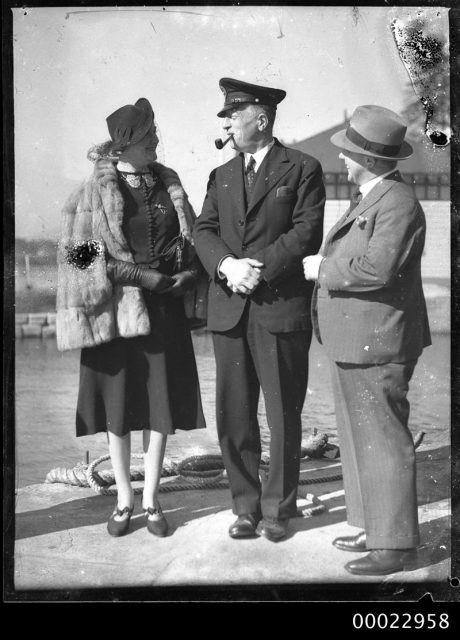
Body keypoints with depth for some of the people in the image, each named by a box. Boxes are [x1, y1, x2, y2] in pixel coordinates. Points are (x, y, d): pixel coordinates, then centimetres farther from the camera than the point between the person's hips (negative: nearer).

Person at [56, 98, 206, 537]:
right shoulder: (95, 191, -6)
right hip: (116, 307, -3)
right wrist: (140, 276, -15)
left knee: (161, 403, 4)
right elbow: (79, 255, -9)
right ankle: (123, 500, 20)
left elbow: (192, 237, 15)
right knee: (118, 406, 5)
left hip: (163, 308, 3)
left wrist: (190, 271, -4)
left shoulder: (168, 183, 6)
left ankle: (150, 500, 18)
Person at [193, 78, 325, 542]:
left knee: (283, 417, 4)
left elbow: (307, 233, -7)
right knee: (233, 416, 5)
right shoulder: (221, 176, 18)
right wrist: (227, 265, -12)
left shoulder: (302, 170, 3)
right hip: (229, 310, 4)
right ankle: (246, 507, 18)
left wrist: (259, 267, -16)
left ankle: (277, 509, 17)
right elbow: (203, 232, 7)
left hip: (281, 309, -4)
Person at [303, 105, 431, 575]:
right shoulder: (366, 198, 15)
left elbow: (378, 268, -27)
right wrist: (325, 266, 8)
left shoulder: (398, 203, -16)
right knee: (362, 439, 17)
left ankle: (395, 545, 7)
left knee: (383, 442, -3)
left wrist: (324, 269, -16)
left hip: (377, 345, -10)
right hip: (353, 342, 10)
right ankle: (375, 529, 29)